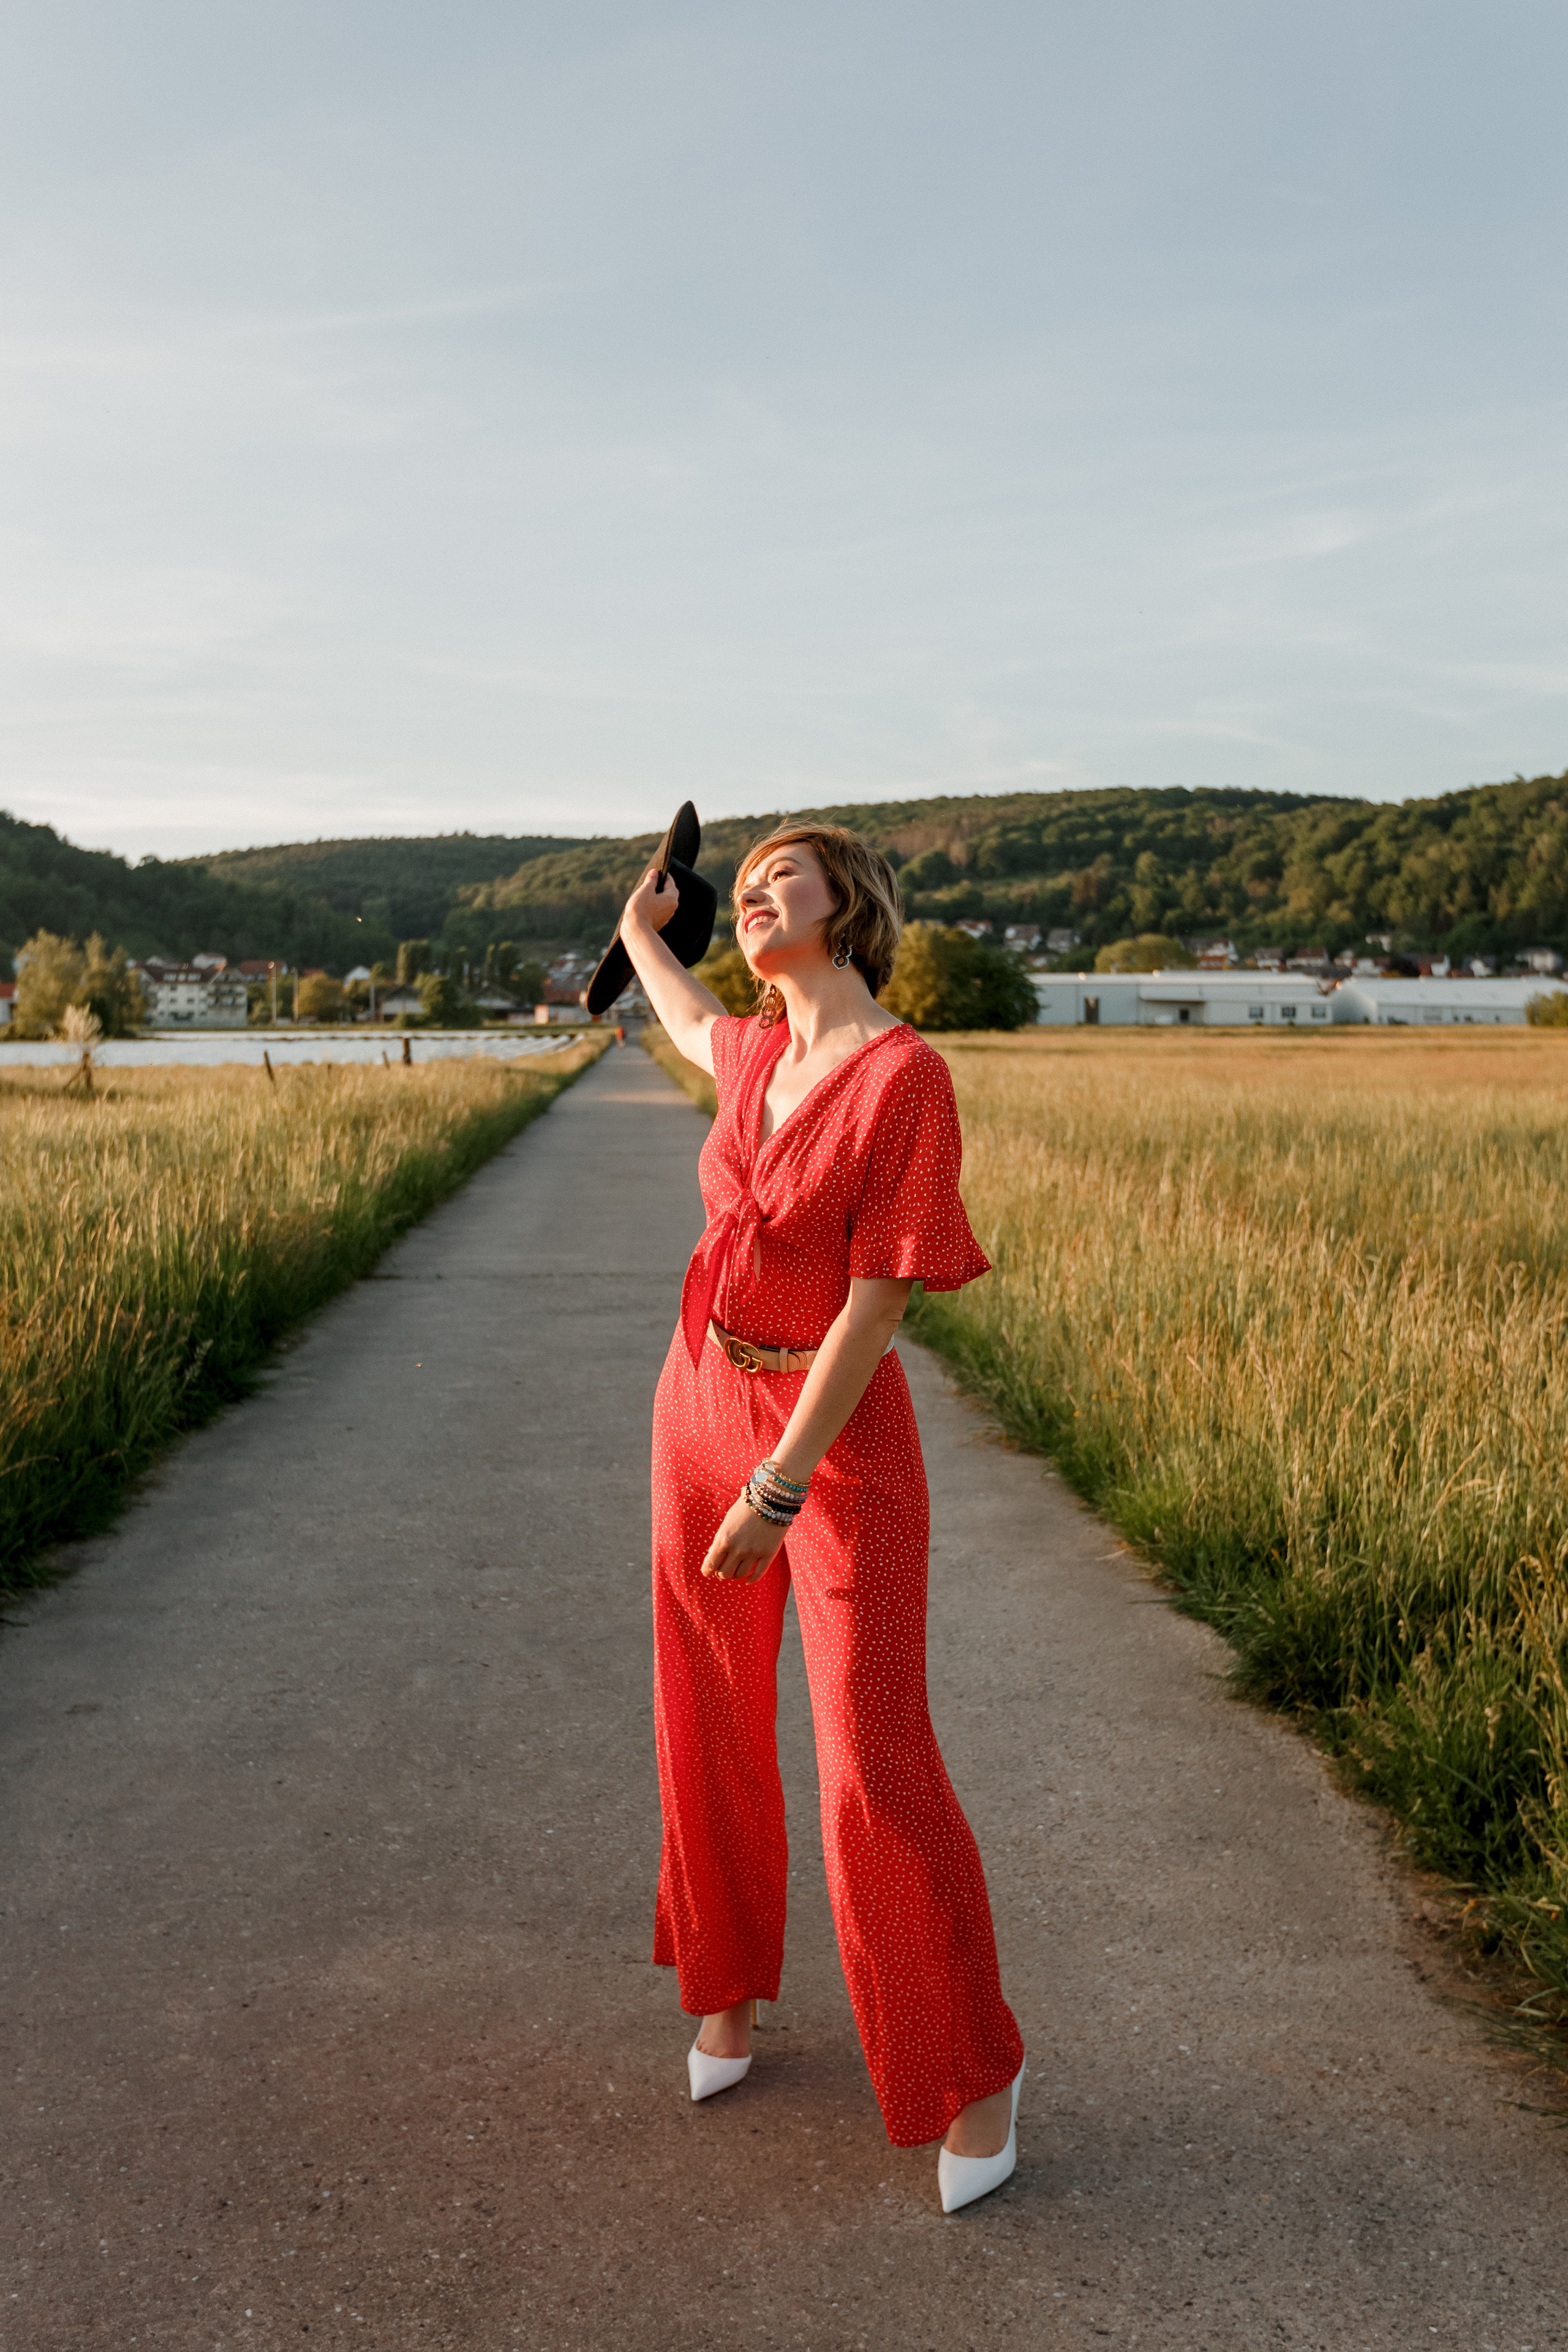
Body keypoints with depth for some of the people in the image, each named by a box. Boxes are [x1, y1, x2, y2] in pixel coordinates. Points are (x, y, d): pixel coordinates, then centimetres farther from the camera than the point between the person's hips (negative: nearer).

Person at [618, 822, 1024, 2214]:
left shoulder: (909, 1077, -21)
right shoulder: (763, 1052, 2)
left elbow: (878, 1305, -22)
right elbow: (694, 1031, 29)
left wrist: (779, 1491, -23)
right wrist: (641, 932, 42)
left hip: (838, 1437, -7)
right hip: (704, 1404, 7)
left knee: (875, 1768, -3)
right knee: (712, 1726, 15)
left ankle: (976, 2062, 18)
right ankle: (732, 1982, 39)